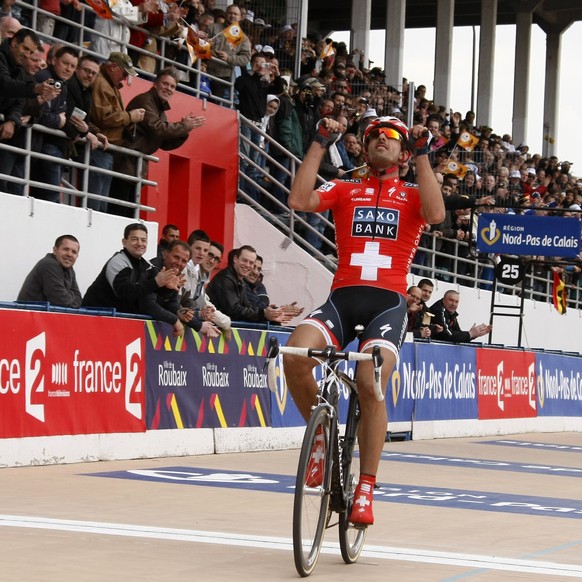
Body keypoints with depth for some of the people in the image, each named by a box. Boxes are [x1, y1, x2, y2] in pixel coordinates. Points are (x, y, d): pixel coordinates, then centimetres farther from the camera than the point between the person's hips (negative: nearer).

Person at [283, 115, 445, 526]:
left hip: (388, 301, -2)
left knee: (370, 385, -23)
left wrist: (423, 155, -7)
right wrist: (320, 144, 0)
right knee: (296, 356, -27)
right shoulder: (344, 190, 18)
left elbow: (435, 214, -9)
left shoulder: (412, 195, 15)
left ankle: (366, 488, -10)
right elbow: (300, 201, -1)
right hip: (343, 296, 2)